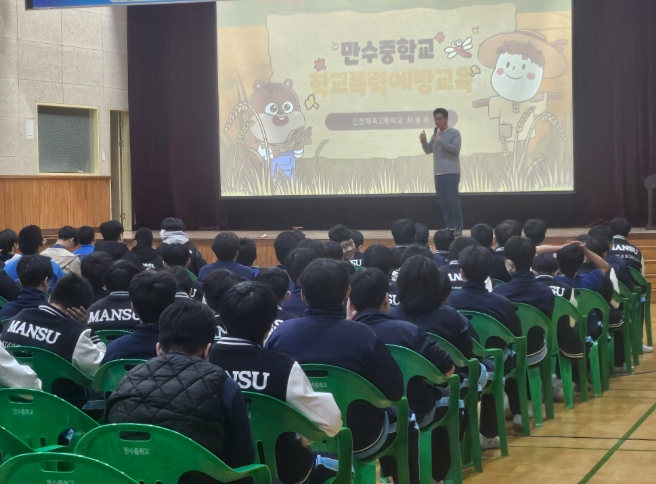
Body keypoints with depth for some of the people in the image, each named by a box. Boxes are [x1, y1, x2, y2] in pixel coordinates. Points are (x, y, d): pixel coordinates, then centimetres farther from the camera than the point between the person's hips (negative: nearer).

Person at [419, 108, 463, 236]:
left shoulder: (454, 133, -4)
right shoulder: (435, 134, 15)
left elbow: (456, 149, -15)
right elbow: (428, 150, 17)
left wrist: (441, 140, -20)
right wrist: (423, 141, -3)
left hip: (451, 172, -7)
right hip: (438, 173, 7)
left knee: (453, 200, -9)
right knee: (443, 201, 6)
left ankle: (458, 227, -6)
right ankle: (449, 226, 12)